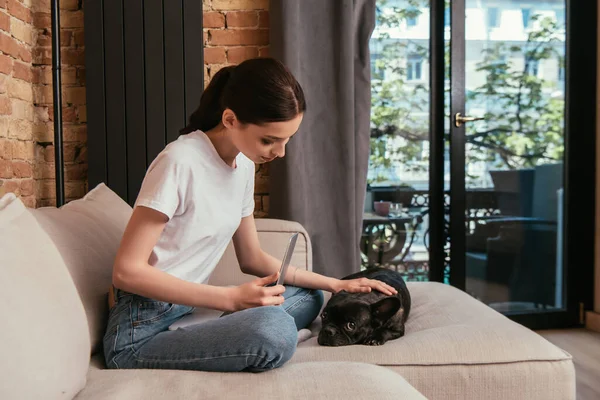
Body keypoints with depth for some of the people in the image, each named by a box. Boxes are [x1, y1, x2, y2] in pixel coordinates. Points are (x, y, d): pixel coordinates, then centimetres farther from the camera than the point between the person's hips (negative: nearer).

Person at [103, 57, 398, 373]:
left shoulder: (243, 164, 6)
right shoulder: (181, 161, -19)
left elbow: (252, 259, 12)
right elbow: (127, 271, -19)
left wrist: (336, 284, 8)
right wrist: (231, 298, -23)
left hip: (187, 312, 9)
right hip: (141, 333, -9)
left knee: (308, 296, 10)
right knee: (274, 328, -32)